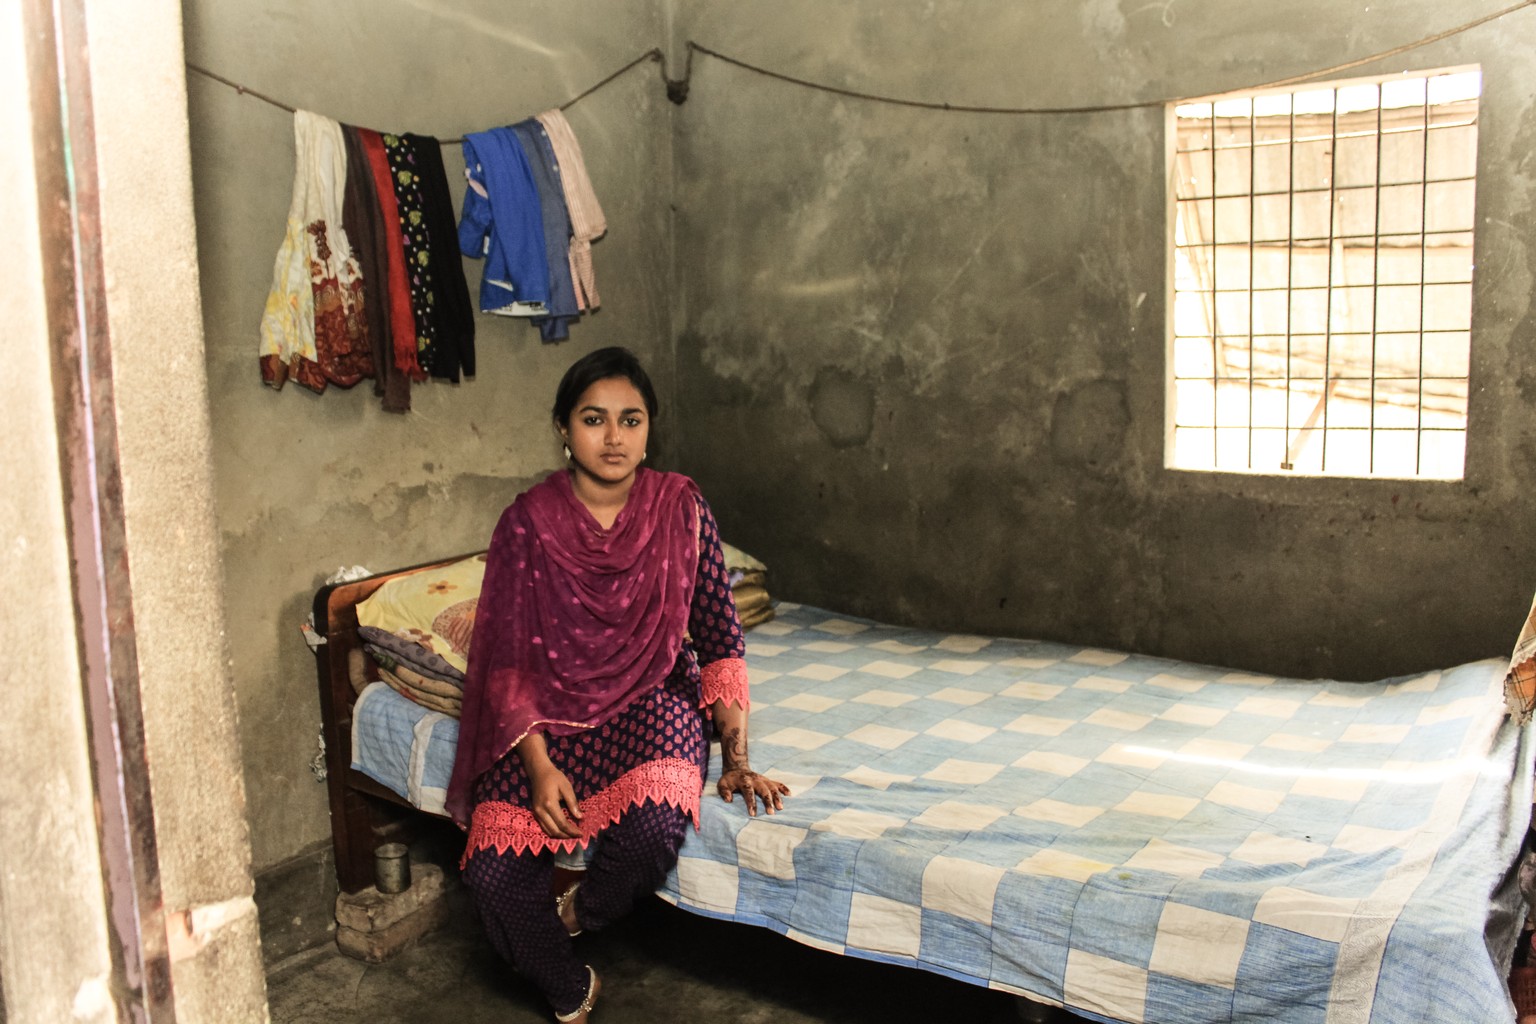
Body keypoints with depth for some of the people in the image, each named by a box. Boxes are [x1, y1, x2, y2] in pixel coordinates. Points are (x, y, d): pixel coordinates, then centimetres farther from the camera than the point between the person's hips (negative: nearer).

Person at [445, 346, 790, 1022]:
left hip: (652, 701, 0)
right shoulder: (529, 521, -7)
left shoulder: (680, 507, -5)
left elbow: (719, 638, -2)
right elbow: (507, 659, -5)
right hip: (550, 713, 1)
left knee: (652, 829, -31)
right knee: (493, 870, -20)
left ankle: (578, 913, 6)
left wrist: (736, 758, -9)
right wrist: (539, 766, -18)